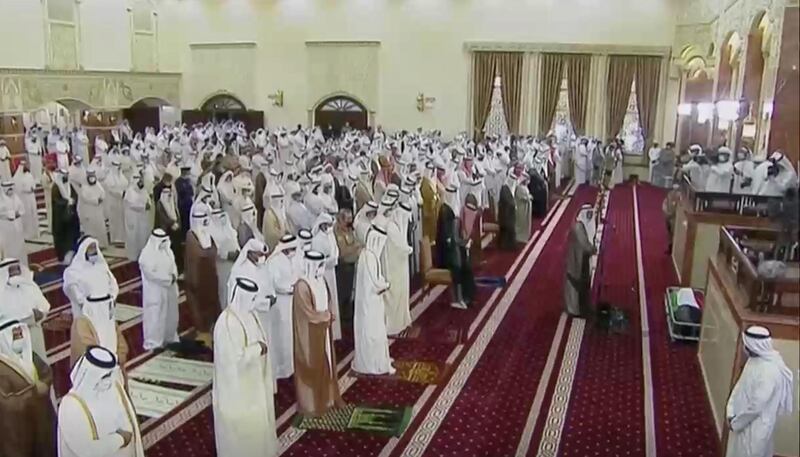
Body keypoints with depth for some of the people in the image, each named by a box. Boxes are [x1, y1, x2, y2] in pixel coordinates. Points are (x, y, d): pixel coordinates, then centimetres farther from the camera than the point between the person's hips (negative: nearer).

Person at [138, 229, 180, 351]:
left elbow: (173, 265, 12)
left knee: (170, 315, 15)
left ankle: (169, 339, 30)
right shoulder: (147, 254, -16)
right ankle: (153, 343, 8)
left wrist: (174, 276, -9)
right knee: (155, 316, -1)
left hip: (169, 290, 8)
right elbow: (151, 273, -22)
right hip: (155, 291, -7)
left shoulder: (167, 251, 7)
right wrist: (168, 278, -18)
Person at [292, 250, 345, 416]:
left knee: (326, 364, 19)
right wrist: (328, 315, -10)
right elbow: (309, 314, -23)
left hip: (323, 330, 8)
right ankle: (311, 405, 19)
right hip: (310, 334, -8)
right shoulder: (302, 286, -25)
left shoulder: (320, 280, 2)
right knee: (311, 367, 5)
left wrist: (327, 315, -6)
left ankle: (327, 397, 34)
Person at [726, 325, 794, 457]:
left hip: (755, 427, -8)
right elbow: (740, 386, 5)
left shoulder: (769, 371, -30)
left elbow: (757, 405, -26)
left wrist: (736, 422, -15)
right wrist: (731, 413, -2)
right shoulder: (754, 360, -3)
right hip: (744, 421, 8)